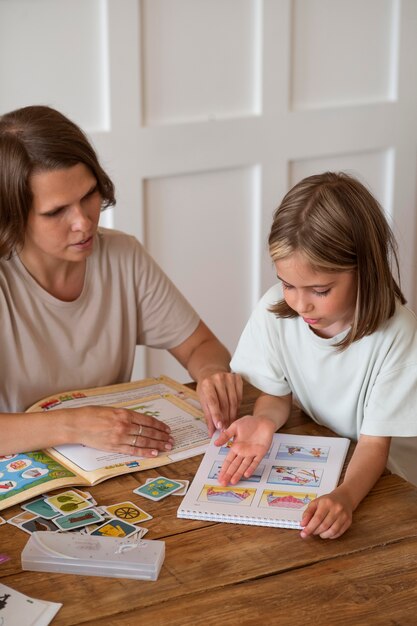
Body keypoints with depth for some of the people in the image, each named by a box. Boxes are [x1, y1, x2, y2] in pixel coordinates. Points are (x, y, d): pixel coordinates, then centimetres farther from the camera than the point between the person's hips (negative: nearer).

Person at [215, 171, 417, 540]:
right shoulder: (274, 311, -14)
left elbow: (375, 444, -21)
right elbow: (276, 395, 1)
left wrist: (345, 496, -42)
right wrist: (264, 421, -24)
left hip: (378, 477, -4)